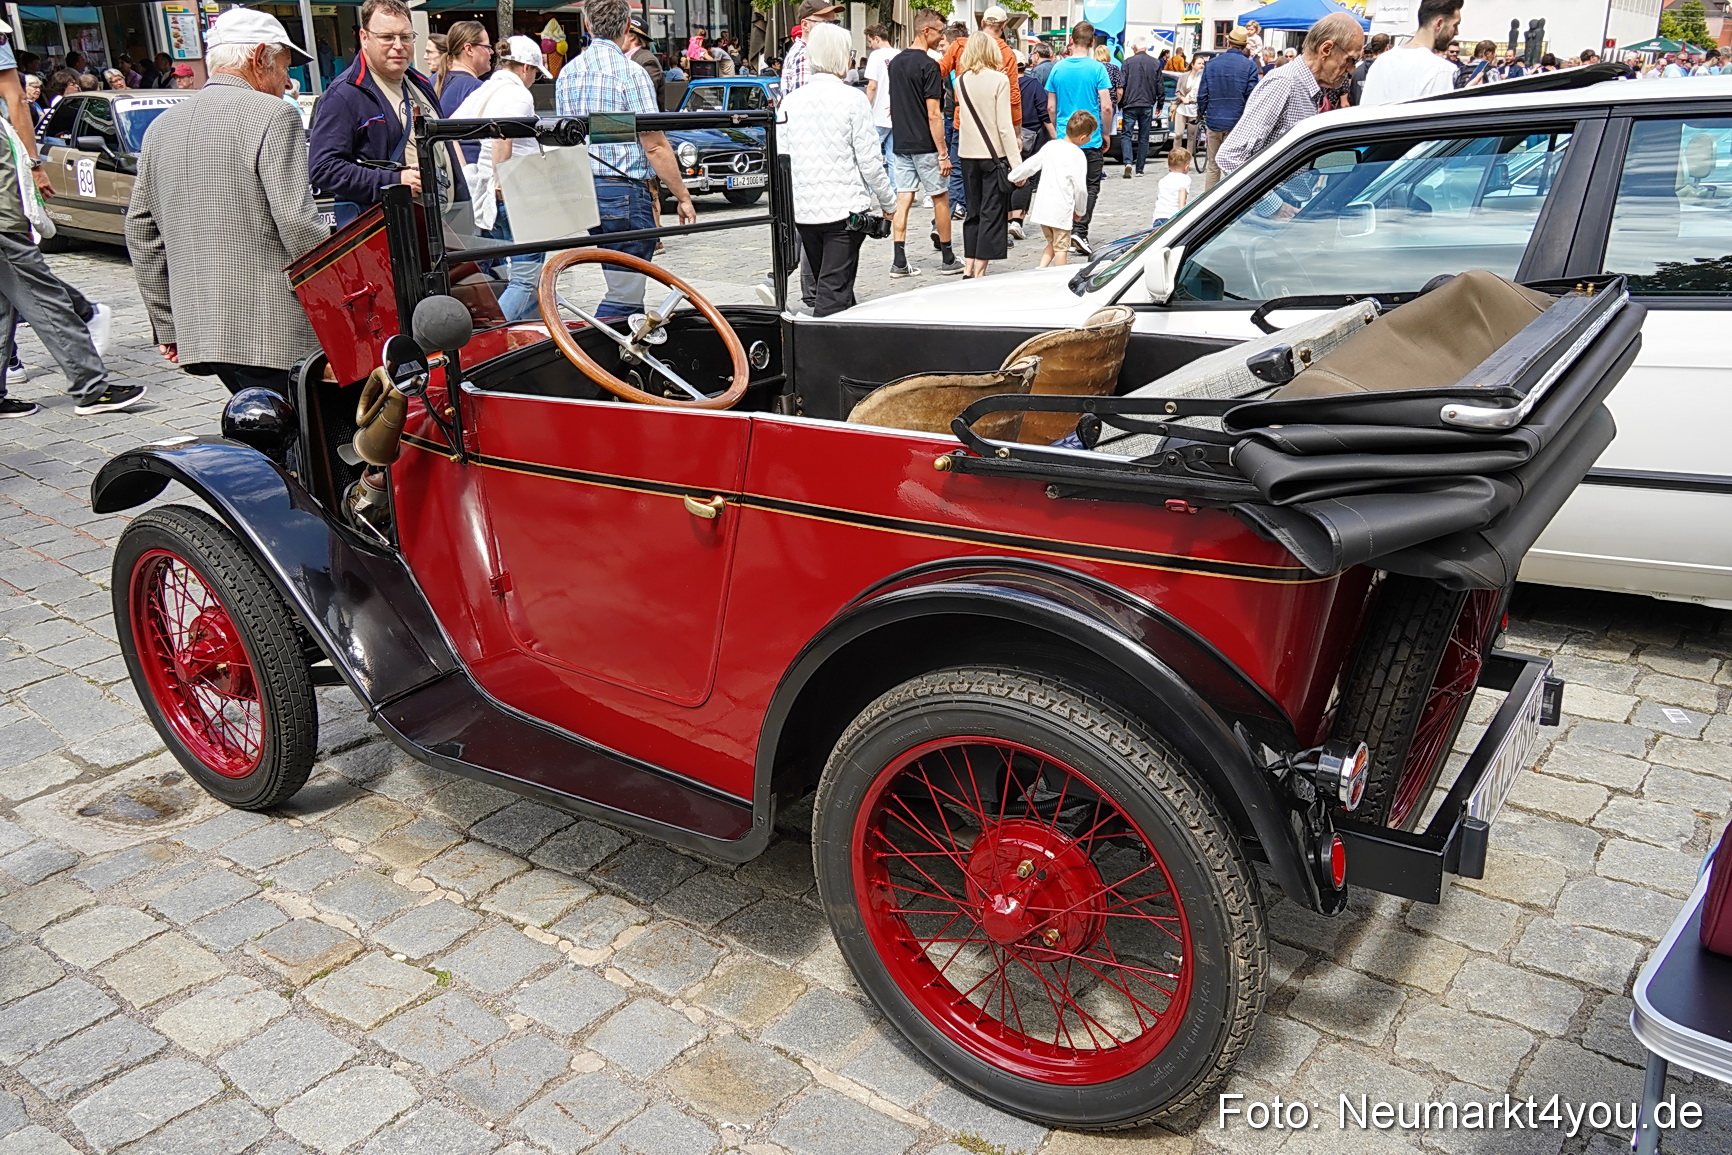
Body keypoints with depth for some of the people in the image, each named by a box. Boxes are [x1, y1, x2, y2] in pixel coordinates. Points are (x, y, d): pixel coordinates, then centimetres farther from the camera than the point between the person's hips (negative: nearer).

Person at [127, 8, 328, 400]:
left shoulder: (161, 127, 17)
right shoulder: (274, 117, -6)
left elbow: (141, 231, 19)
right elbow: (298, 225, -14)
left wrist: (166, 325, 23)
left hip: (199, 332, 8)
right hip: (270, 331, -8)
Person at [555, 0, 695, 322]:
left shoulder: (567, 73, 11)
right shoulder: (630, 72, -10)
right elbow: (655, 146, -13)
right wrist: (683, 197, -5)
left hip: (581, 190, 8)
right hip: (624, 192, -8)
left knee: (621, 284, 19)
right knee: (623, 298, -4)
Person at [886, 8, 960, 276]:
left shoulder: (896, 62, 9)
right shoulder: (928, 65, -14)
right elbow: (933, 115, -17)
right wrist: (943, 153, -14)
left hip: (900, 144, 6)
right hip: (925, 146, -6)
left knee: (903, 199, 5)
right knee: (940, 198, 6)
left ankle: (899, 262, 0)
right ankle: (948, 260, 15)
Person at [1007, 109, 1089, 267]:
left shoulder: (1050, 146, 5)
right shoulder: (1078, 155, -11)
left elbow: (1030, 165, 12)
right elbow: (1080, 187, -10)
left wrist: (1015, 176, 31)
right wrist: (1080, 211, 5)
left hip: (1041, 206, 6)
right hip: (1061, 210, -6)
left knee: (1052, 243, 21)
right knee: (1061, 248, 4)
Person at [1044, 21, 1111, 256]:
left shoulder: (1058, 68, 1)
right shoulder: (1096, 68, -8)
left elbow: (1051, 107, 6)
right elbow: (1106, 107, -10)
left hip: (1064, 139, 3)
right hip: (1091, 140, -3)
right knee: (1091, 186, 5)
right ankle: (1080, 231, -10)